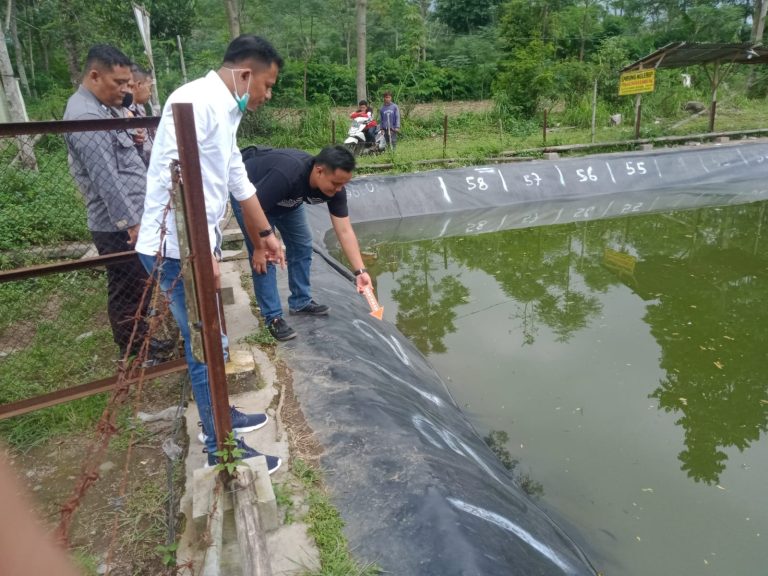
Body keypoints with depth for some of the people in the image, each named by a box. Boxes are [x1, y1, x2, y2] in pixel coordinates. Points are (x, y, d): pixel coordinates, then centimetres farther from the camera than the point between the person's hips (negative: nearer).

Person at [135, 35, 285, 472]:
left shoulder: (225, 112, 15)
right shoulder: (197, 101, -17)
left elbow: (238, 181, 24)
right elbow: (175, 178, -25)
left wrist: (265, 233, 31)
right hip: (177, 249, -10)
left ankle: (219, 415, 40)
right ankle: (223, 448, 16)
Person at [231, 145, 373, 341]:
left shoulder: (334, 186, -23)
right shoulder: (286, 175, -43)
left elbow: (345, 231, -19)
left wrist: (360, 271, -24)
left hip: (286, 198, 7)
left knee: (302, 245, 5)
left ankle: (300, 302, 20)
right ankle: (273, 317, -2)